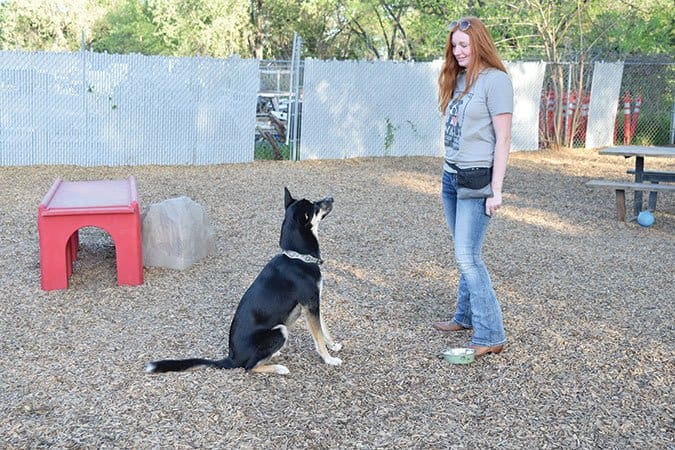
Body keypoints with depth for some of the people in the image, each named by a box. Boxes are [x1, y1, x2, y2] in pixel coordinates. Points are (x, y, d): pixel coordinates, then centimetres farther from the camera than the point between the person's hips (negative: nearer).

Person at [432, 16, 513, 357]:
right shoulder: (458, 79, 12)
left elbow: (503, 139, -14)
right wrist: (449, 172, 12)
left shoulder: (495, 80, -11)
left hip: (477, 180, -8)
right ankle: (466, 317, 27)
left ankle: (490, 336, -1)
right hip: (451, 176, 8)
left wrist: (496, 190, -16)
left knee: (467, 256, -9)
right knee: (465, 254, 15)